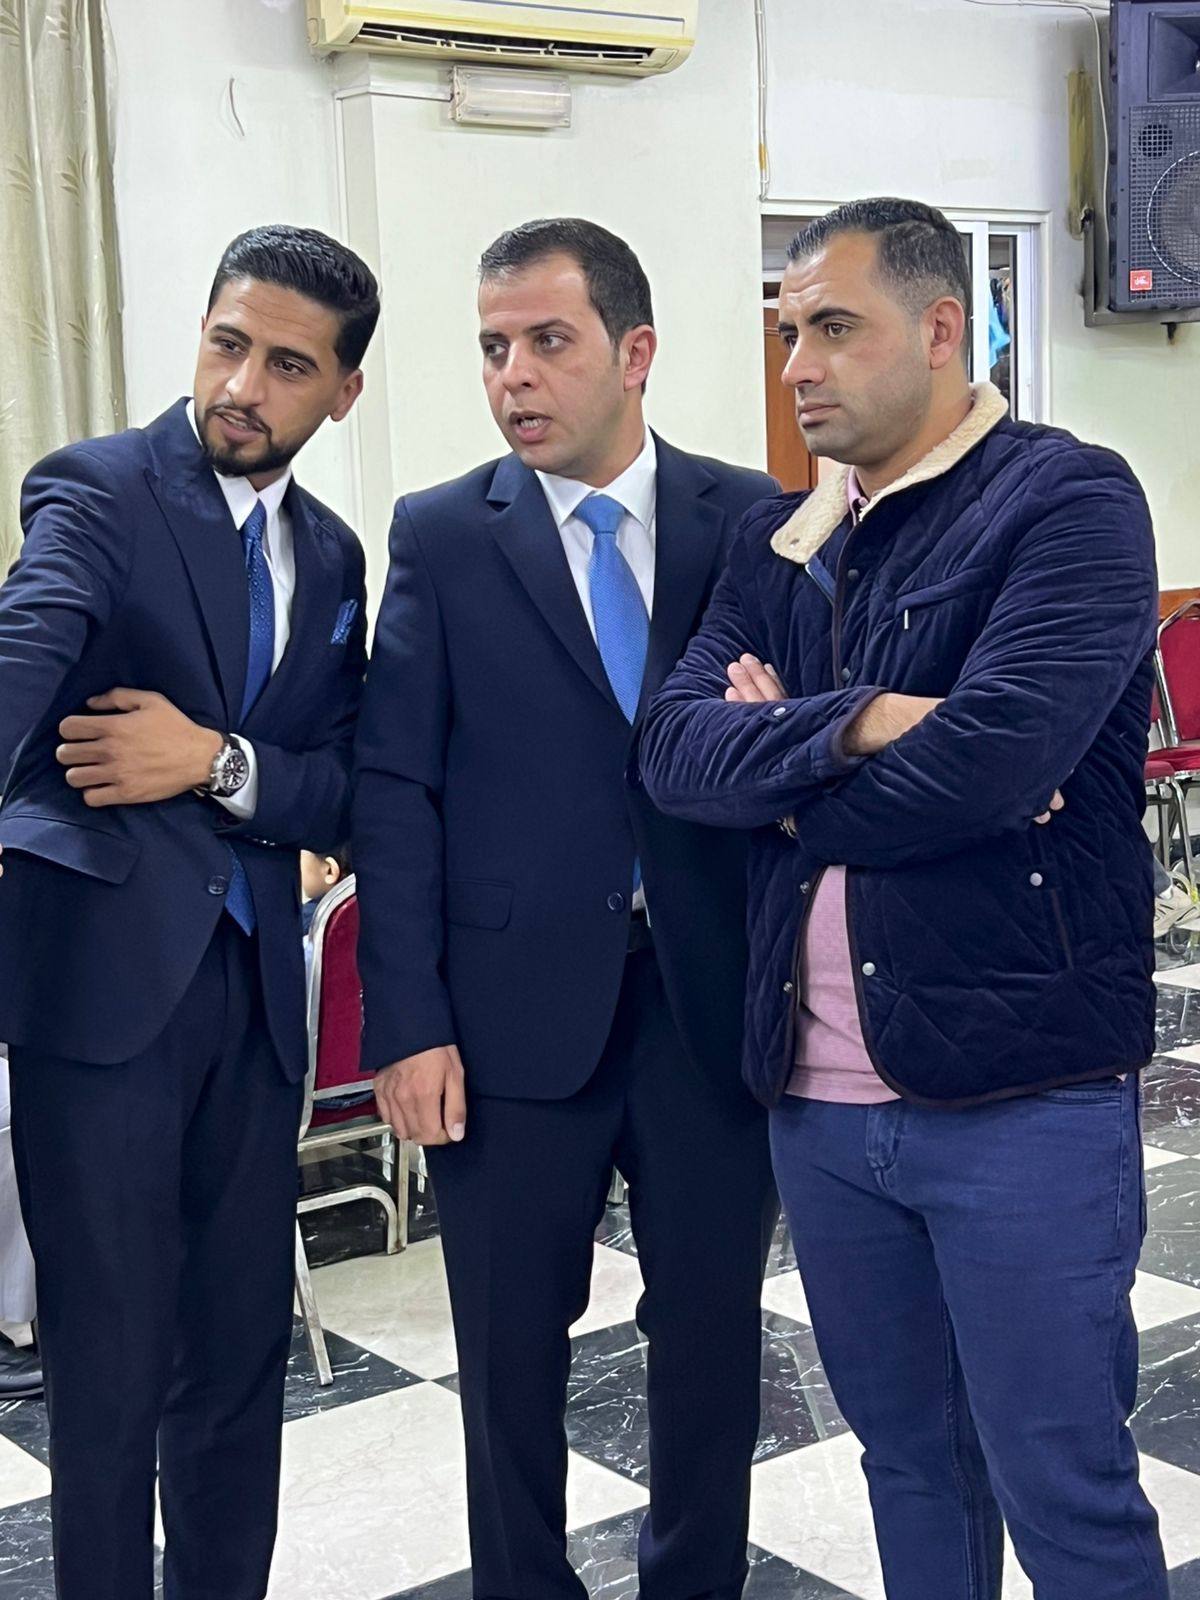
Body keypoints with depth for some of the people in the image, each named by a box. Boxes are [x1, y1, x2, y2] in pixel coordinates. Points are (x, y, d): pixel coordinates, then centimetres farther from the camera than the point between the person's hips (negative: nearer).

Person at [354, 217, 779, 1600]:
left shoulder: (752, 519, 3)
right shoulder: (442, 537, 0)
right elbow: (394, 790, -3)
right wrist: (406, 1021, -9)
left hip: (715, 1005, 1)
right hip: (517, 1010, -1)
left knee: (711, 1335, 14)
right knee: (512, 1351, 13)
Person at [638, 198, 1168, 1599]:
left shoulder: (1068, 500, -8)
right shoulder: (779, 540, 11)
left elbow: (986, 763, -22)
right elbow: (673, 747, -2)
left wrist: (776, 766, -6)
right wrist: (852, 727, -19)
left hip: (1020, 1100, -6)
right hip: (818, 1101, 6)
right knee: (908, 1462, 19)